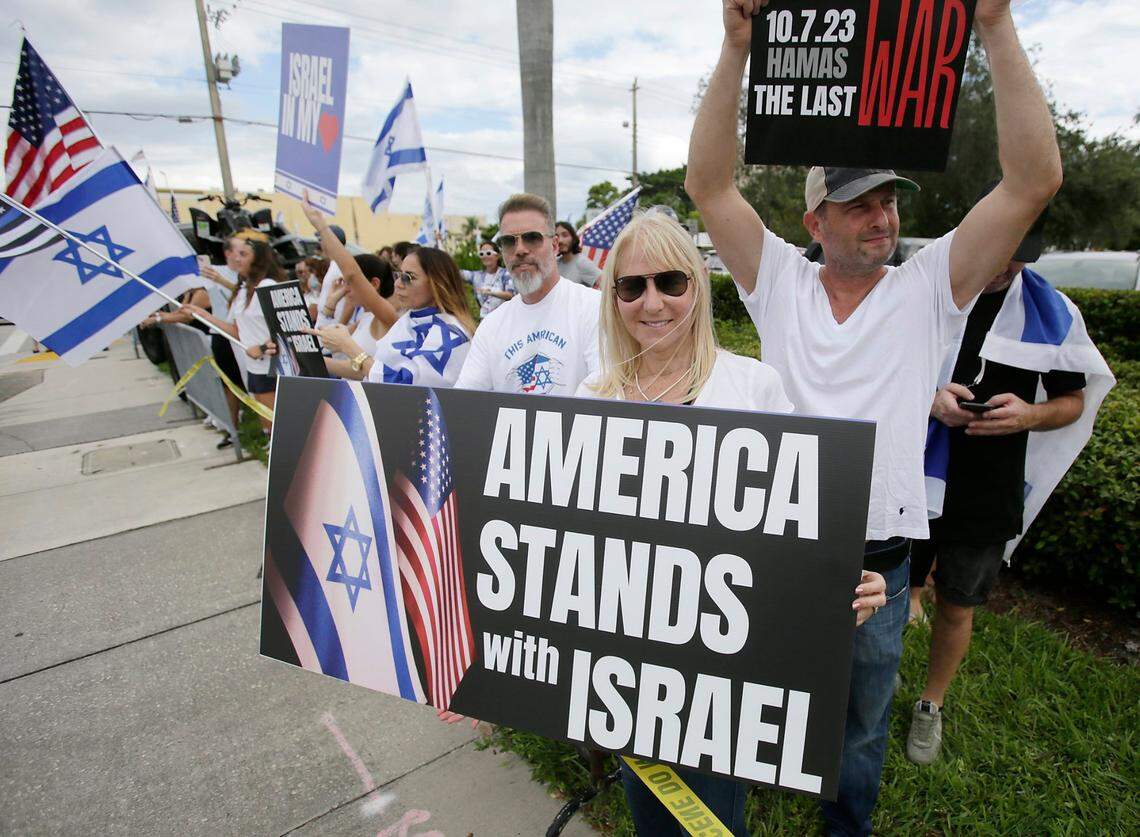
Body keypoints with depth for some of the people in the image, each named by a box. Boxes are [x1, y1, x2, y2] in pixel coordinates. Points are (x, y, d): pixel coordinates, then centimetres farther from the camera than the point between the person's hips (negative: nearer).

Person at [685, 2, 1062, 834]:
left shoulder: (929, 288, -3)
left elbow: (1035, 180, -13)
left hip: (878, 560, 0)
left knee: (862, 725, 23)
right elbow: (708, 184, -10)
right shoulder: (780, 282, -2)